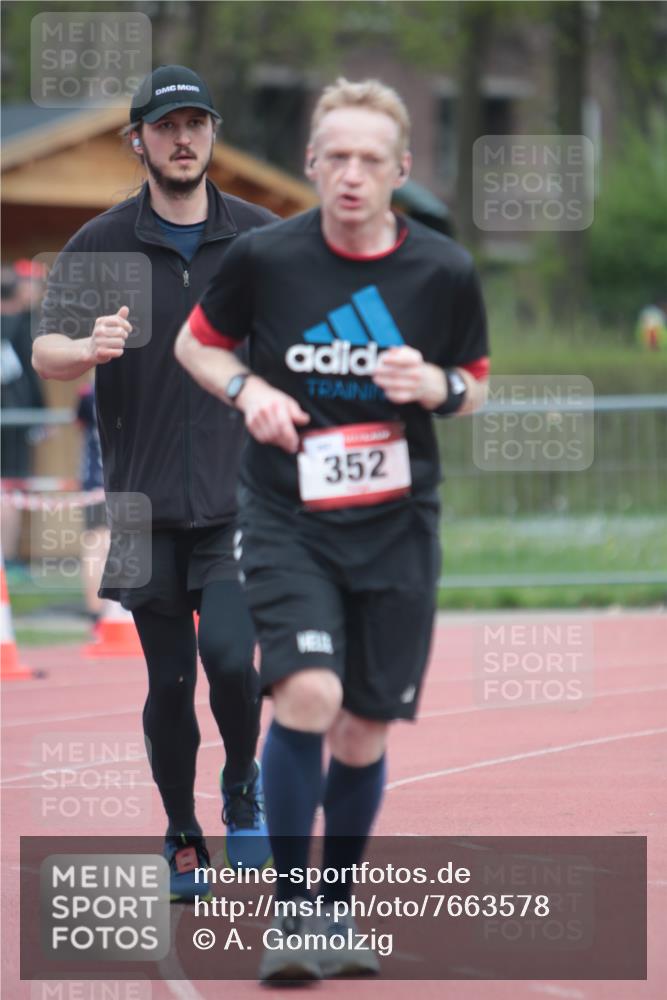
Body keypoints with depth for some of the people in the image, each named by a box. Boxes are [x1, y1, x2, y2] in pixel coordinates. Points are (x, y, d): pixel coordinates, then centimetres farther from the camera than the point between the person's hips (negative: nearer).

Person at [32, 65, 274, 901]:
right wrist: (88, 349, -31)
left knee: (228, 655, -17)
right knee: (169, 682, 4)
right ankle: (182, 839, 22)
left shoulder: (259, 236, 3)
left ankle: (243, 784, 12)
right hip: (146, 502, 0)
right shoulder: (100, 245, 0)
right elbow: (44, 352, -8)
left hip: (242, 494, 0)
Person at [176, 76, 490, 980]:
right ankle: (288, 917, -10)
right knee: (308, 696, -21)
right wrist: (247, 390, -10)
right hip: (287, 523, -2)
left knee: (363, 736, 6)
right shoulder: (263, 257, -6)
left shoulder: (445, 271, -3)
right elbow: (195, 343, 10)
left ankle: (338, 914, 26)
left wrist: (436, 387, -12)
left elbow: (476, 386, 11)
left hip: (397, 529, 2)